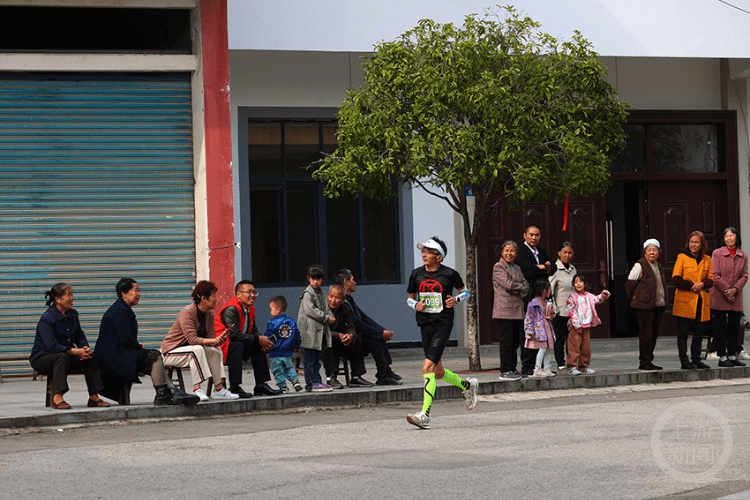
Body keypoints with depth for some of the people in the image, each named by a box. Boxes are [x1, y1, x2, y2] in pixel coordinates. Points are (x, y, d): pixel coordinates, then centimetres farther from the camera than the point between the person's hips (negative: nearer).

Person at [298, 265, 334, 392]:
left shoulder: (322, 294, 16)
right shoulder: (307, 294, -9)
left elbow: (326, 309, 23)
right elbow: (310, 310, -18)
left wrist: (330, 317, 0)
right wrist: (326, 318, -14)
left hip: (320, 330, 8)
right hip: (309, 330, -8)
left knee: (317, 358, 13)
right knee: (310, 359, -6)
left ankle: (317, 381, 18)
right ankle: (311, 384, -5)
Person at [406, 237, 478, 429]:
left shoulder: (449, 274, -6)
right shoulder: (417, 274, 5)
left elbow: (465, 291, 10)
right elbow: (410, 298, 17)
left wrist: (456, 300, -10)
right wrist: (416, 305, -6)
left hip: (443, 324, -6)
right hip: (425, 325, 6)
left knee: (428, 366, -19)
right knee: (438, 372, 14)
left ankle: (425, 415, -20)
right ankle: (468, 385, 42)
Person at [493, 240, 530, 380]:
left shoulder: (517, 268, 19)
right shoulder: (498, 267, -3)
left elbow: (526, 287, 13)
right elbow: (508, 284, -14)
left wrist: (517, 291, -7)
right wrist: (521, 286, 1)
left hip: (517, 309, 7)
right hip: (505, 309, -7)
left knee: (515, 341, 7)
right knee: (507, 341, -8)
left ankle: (512, 369, 15)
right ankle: (505, 372, -6)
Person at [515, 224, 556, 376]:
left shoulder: (541, 252, 19)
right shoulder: (521, 252, -7)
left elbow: (553, 270, 15)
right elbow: (530, 271, -19)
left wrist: (545, 268, -8)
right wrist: (545, 269, -2)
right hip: (528, 298, -7)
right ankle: (527, 367, -5)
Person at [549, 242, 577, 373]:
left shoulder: (573, 269, 13)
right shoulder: (555, 269, -7)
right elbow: (549, 291, -9)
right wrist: (553, 310, -12)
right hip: (560, 312, -6)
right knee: (560, 339, -1)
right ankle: (561, 365, 4)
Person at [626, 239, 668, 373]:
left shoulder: (658, 267, 18)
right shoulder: (640, 266, -7)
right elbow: (630, 283, -8)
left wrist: (664, 302, 18)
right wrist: (633, 299, -4)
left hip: (657, 305, 8)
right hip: (644, 306, -8)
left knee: (654, 333, 9)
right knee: (646, 333, -9)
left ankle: (649, 361, 17)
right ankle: (644, 361, -5)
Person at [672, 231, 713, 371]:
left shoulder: (707, 260, 12)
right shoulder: (682, 257, 0)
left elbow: (710, 280, 13)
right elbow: (676, 279, -5)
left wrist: (702, 284, -8)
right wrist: (692, 285, -13)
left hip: (701, 301, 4)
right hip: (684, 301, -4)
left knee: (698, 333, 7)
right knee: (683, 332, -3)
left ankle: (696, 359, 15)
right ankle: (684, 361, -1)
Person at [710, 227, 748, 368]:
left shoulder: (743, 256, 9)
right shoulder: (717, 254, -2)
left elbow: (744, 276, 5)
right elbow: (715, 276, -7)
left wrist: (735, 289, -12)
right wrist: (726, 290, -13)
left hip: (736, 298, 4)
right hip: (719, 297, -4)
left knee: (734, 327, 7)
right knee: (721, 327, -3)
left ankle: (732, 356, 16)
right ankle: (722, 357, 1)